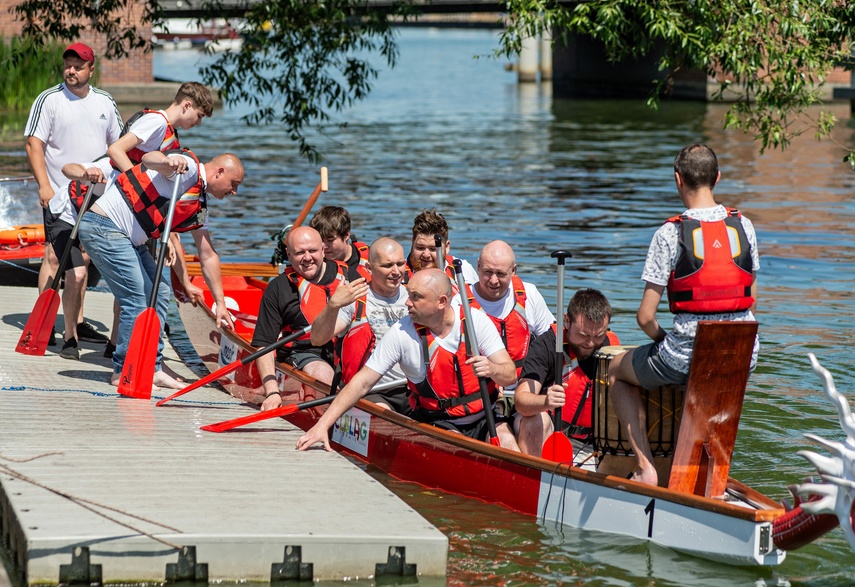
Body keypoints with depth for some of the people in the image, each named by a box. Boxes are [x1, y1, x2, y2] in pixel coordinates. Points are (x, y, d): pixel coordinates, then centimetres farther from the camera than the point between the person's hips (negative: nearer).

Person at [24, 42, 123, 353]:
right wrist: (44, 185, -16)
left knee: (82, 258, 10)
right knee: (55, 256, -9)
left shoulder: (105, 102, 10)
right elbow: (34, 144, -8)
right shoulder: (49, 100, -5)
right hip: (60, 196, -5)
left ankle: (77, 324, 17)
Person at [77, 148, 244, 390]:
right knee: (138, 300, -11)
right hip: (104, 227, -11)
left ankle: (151, 369, 16)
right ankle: (124, 371, 0)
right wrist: (167, 161, -55)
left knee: (159, 294, 12)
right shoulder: (188, 169, -11)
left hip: (128, 239, 11)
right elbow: (148, 159, -31)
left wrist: (220, 303, 20)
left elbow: (208, 256, 22)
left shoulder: (199, 206, 17)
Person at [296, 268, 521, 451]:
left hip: (484, 415, 1)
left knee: (507, 443, -26)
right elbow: (362, 383, -9)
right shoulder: (401, 333, -11)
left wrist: (492, 369, -34)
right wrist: (323, 424, -17)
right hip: (439, 422, -1)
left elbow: (510, 375, -9)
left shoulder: (476, 320, -9)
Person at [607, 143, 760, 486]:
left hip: (685, 357, -4)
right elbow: (750, 301, 10)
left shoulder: (670, 233, -10)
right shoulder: (743, 226, 2)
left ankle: (646, 468, 14)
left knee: (617, 371, 26)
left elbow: (645, 316, -9)